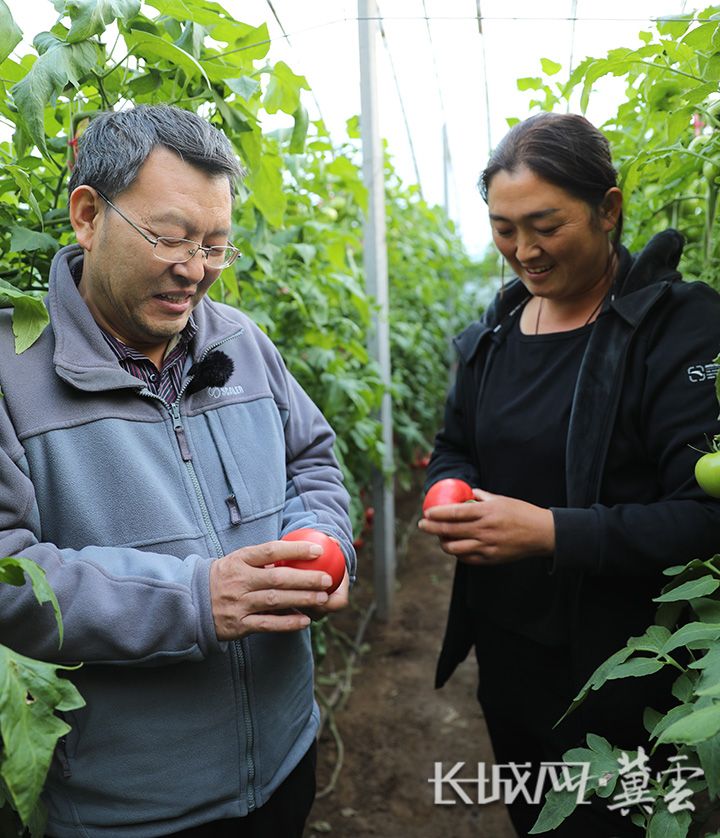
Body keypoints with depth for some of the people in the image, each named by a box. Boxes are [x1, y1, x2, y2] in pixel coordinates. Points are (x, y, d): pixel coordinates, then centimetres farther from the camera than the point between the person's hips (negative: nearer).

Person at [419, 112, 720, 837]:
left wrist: (553, 532, -31)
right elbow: (453, 447, 11)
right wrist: (452, 494, -11)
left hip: (614, 674, -6)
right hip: (504, 647, 6)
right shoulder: (496, 331, 2)